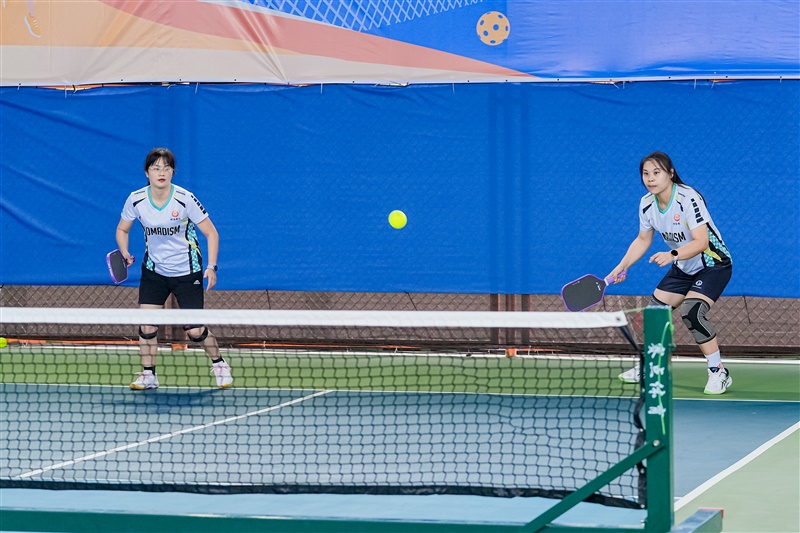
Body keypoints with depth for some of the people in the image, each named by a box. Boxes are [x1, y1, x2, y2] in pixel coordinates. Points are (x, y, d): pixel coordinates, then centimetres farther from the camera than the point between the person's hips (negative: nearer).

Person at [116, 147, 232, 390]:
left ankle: (219, 365, 22)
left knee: (195, 331, -4)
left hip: (187, 272, -3)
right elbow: (122, 229, 8)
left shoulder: (185, 199, -18)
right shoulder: (136, 200, -10)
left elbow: (211, 233, -11)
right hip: (154, 270, 3)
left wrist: (211, 267, -20)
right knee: (146, 323, -11)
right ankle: (148, 375, 5)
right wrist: (125, 254, -11)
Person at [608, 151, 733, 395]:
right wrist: (623, 265, -3)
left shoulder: (688, 199, -28)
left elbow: (700, 242, -34)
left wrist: (672, 255, -48)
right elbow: (643, 240, 9)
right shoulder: (647, 204, -6)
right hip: (683, 268, 8)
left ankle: (719, 372, -15)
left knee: (691, 311, -27)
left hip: (713, 263, -8)